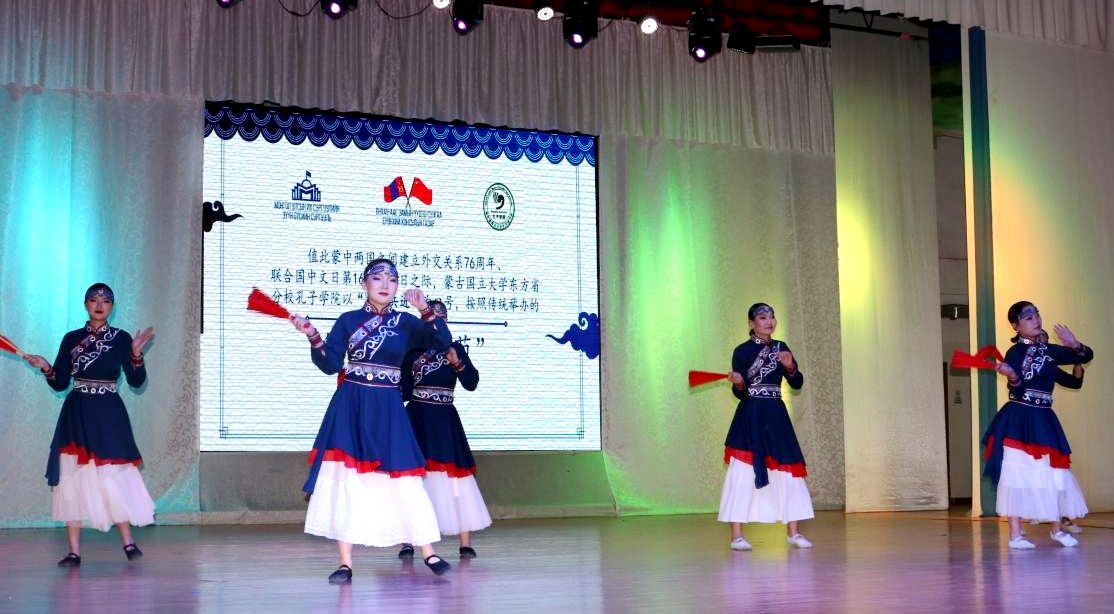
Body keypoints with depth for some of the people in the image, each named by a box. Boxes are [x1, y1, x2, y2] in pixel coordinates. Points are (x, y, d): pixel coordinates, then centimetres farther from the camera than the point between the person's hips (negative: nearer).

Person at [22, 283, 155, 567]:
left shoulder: (121, 338, 3)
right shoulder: (72, 339, 7)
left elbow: (136, 381, -3)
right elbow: (60, 383, 8)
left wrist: (136, 354, -17)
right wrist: (46, 368, -10)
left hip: (109, 415, -2)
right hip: (77, 415, 2)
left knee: (112, 476, -9)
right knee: (72, 478, -1)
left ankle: (128, 543, 0)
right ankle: (74, 551, 2)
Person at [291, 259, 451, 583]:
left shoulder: (405, 323, 5)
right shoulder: (348, 320, 4)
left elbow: (443, 343, -6)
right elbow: (331, 365, -1)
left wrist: (426, 310, -17)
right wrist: (313, 337, -15)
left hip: (387, 409, 0)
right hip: (350, 407, 0)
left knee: (405, 480, -2)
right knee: (345, 479, -2)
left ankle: (430, 554, 7)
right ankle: (345, 563, 3)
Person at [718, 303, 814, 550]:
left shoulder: (780, 347, 11)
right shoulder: (742, 351, -4)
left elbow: (797, 384, 8)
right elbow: (740, 394, -5)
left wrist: (790, 367, -10)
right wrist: (738, 383, -27)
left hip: (776, 416, 5)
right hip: (750, 418, -5)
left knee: (788, 470, 4)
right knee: (743, 473, -7)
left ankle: (793, 532, 13)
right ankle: (737, 536, -2)